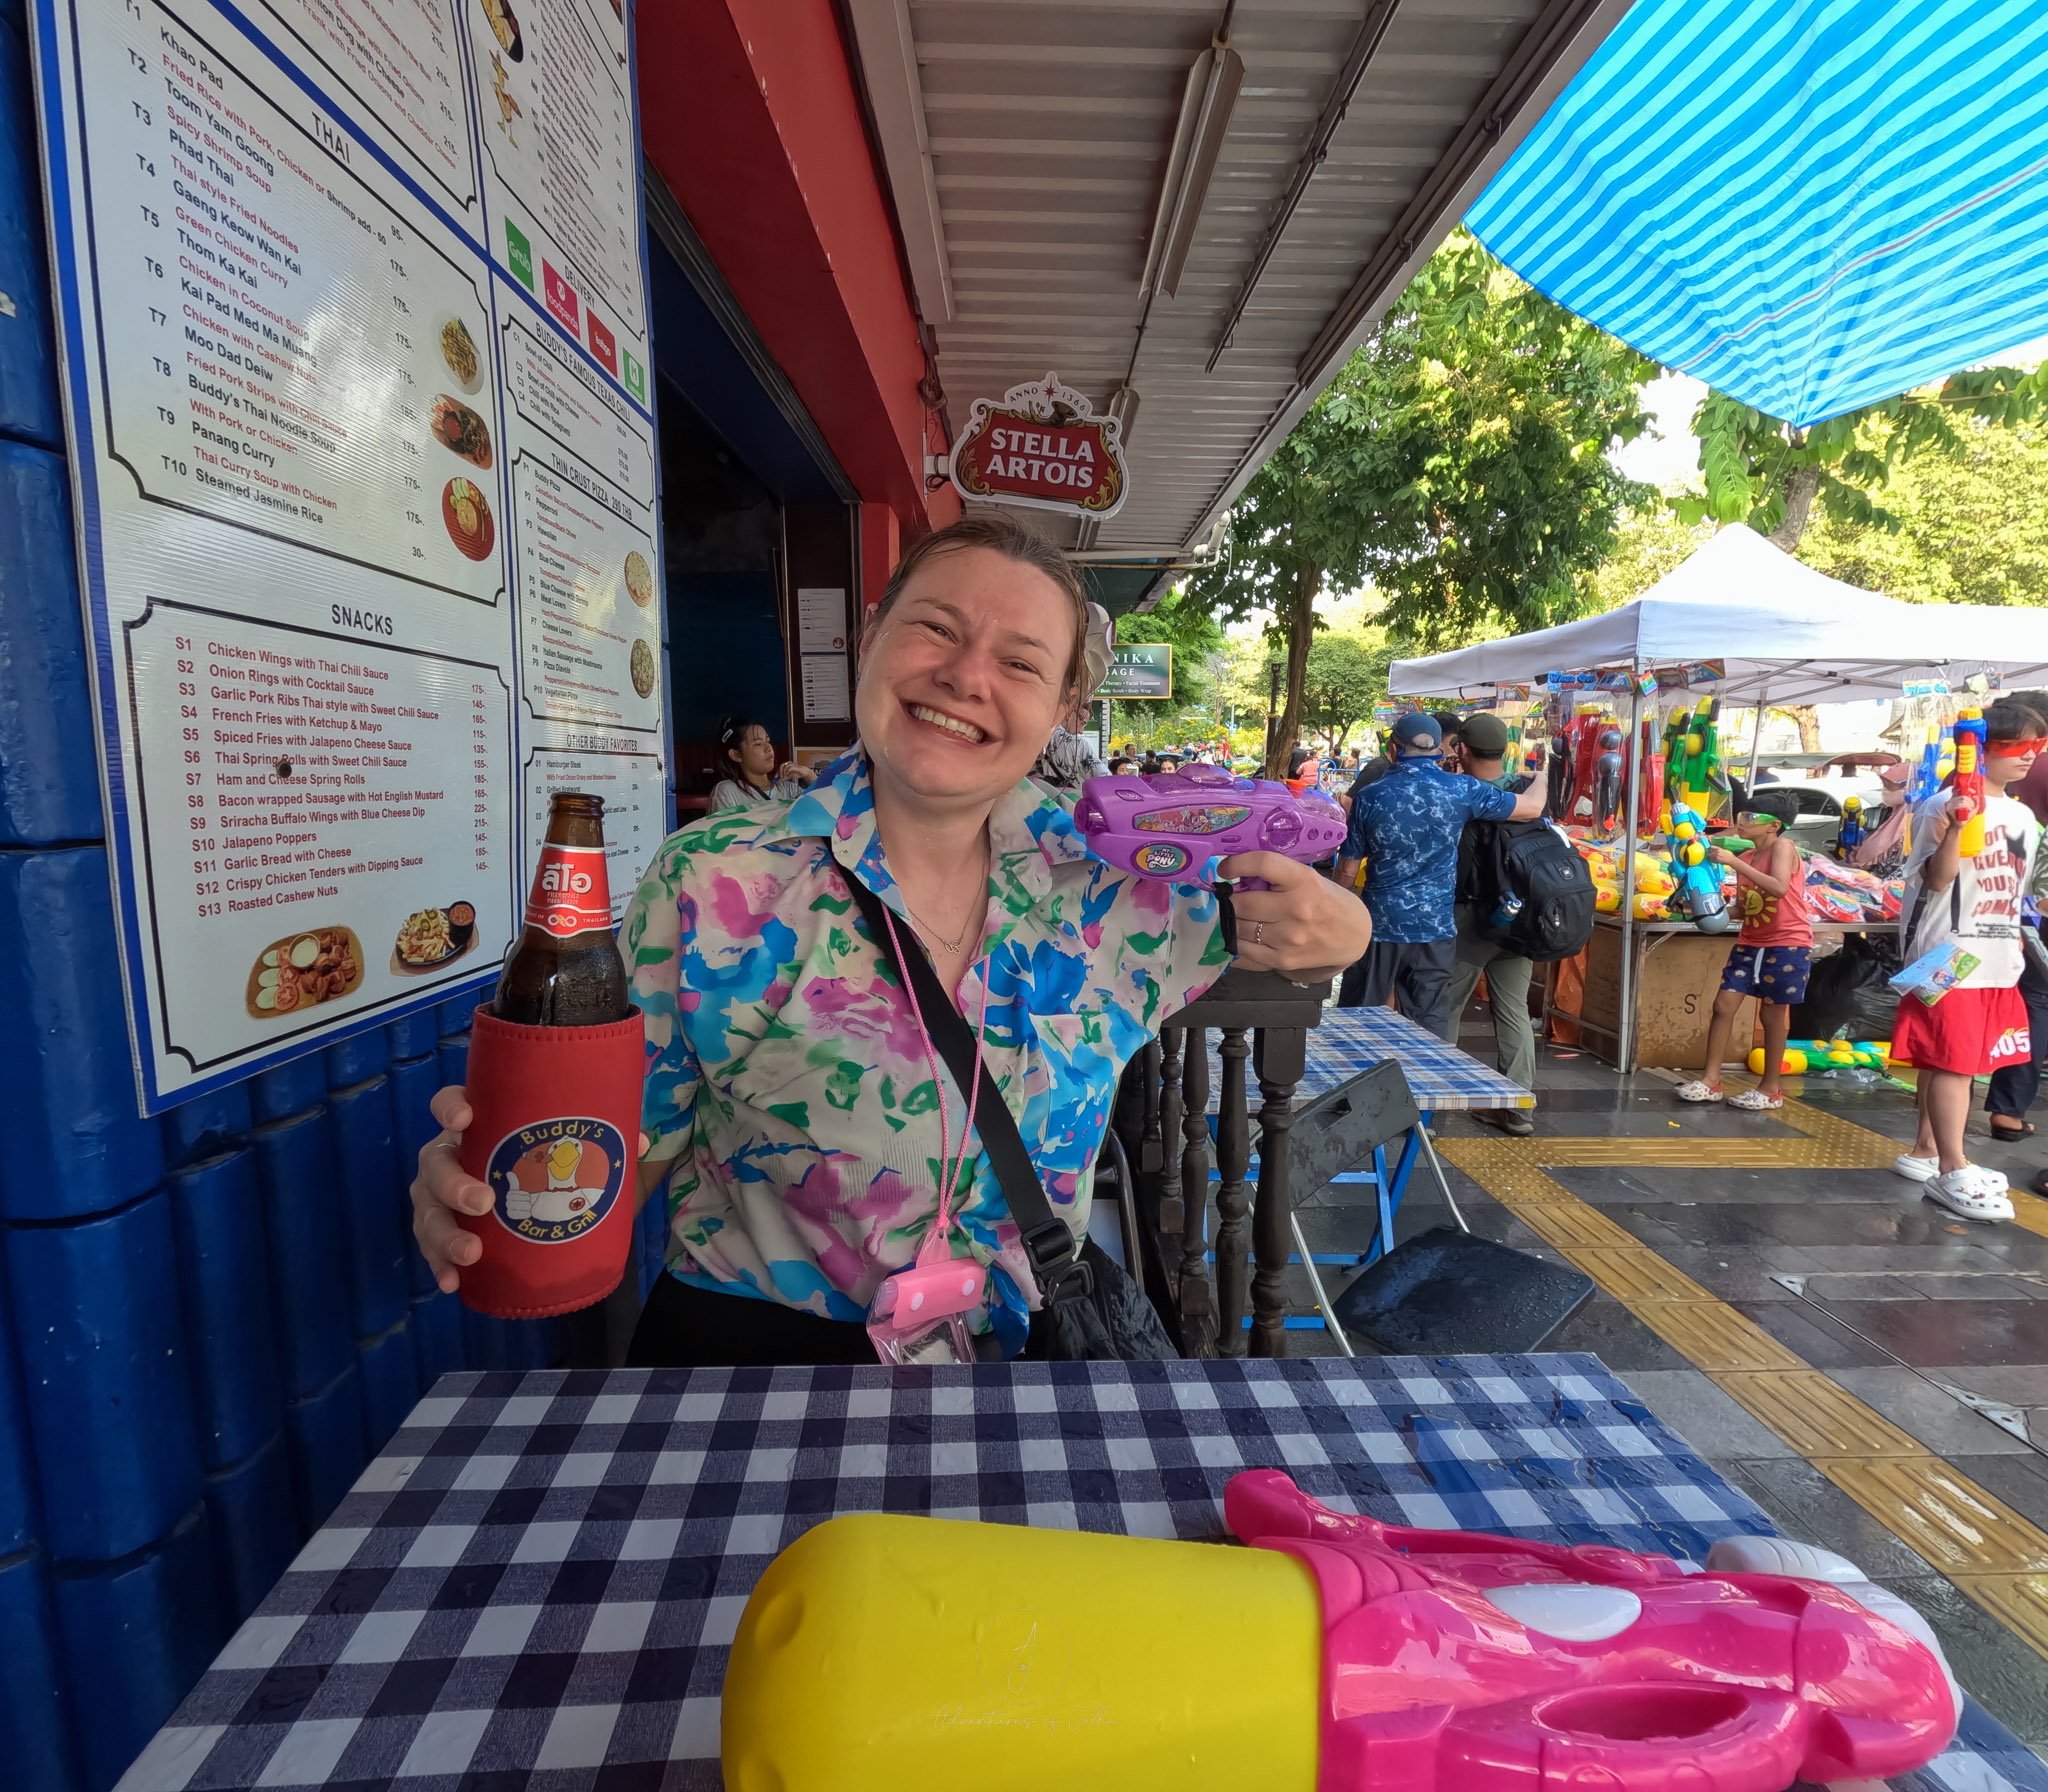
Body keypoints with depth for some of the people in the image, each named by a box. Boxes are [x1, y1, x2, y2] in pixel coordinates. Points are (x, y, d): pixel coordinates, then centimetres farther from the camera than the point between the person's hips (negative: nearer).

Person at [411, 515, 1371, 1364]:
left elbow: (1279, 940, 10)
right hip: (752, 1347, 0)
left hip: (1027, 1350, 2)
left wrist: (1331, 932, -13)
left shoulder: (1105, 882, -5)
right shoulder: (715, 886, -12)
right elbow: (631, 1141, -4)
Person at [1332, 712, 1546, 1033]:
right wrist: (1540, 781, 26)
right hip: (1436, 928, 1)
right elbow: (1533, 808, 3)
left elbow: (1348, 868, -1)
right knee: (1428, 1025, 10)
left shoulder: (1369, 797, -6)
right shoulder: (1461, 790, -6)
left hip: (1379, 925, 0)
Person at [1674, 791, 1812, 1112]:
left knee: (1773, 1014, 2)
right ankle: (1710, 1081, 3)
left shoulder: (1783, 847, -11)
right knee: (1724, 1004, -1)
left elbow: (1779, 888, -30)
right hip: (1750, 943, 7)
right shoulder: (1745, 857, 9)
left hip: (1787, 944, -7)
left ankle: (1772, 1089, 16)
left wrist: (1734, 862, -29)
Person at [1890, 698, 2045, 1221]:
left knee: (1948, 1061, 13)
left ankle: (1926, 1152, 24)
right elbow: (1937, 879, -17)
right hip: (1949, 959, -8)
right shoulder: (1943, 807, -11)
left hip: (1997, 962, 8)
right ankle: (1952, 1172, 0)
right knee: (1953, 1061, -6)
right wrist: (1958, 827, -31)